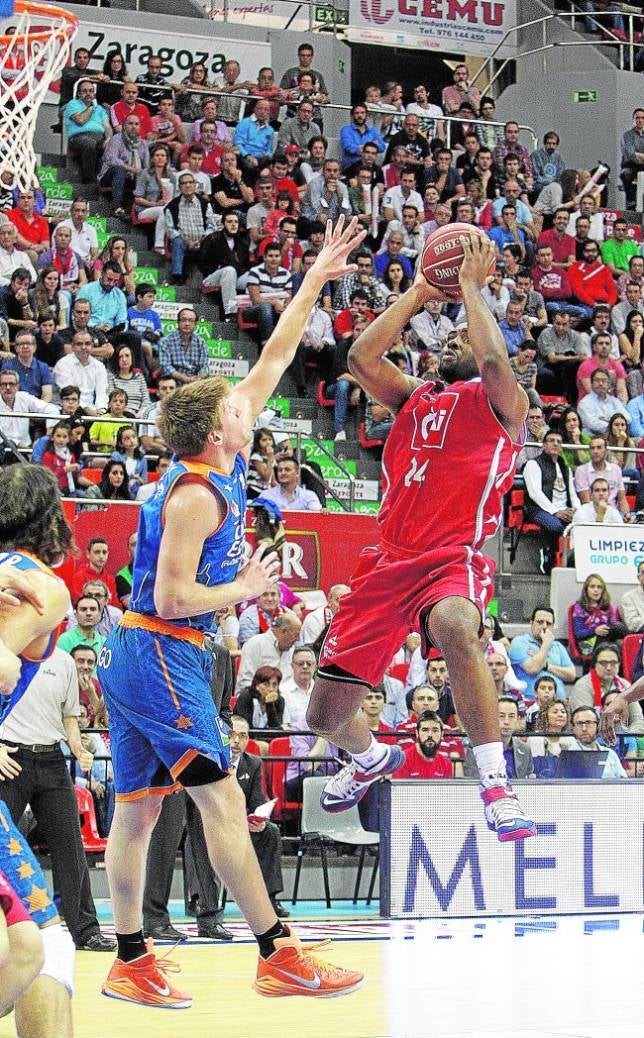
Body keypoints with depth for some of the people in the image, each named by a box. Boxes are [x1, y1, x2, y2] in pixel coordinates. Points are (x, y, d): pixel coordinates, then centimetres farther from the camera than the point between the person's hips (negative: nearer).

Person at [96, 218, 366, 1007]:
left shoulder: (219, 461, 8)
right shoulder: (196, 496, -17)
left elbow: (272, 363, 14)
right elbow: (175, 597, -21)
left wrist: (315, 283, 14)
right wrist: (246, 589, -7)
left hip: (134, 653, 10)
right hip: (161, 653, -10)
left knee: (137, 807, 8)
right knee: (221, 800, -9)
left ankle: (129, 964, 10)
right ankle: (279, 957, -9)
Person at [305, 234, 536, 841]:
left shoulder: (499, 403, 5)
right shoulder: (414, 400, 21)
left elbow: (494, 361, -17)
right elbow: (362, 356, 6)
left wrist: (471, 287, -4)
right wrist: (418, 295, 10)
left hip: (454, 557, -6)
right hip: (390, 560, 6)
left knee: (454, 626, -44)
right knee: (325, 715, 9)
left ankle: (496, 787, -39)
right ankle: (372, 759, 47)